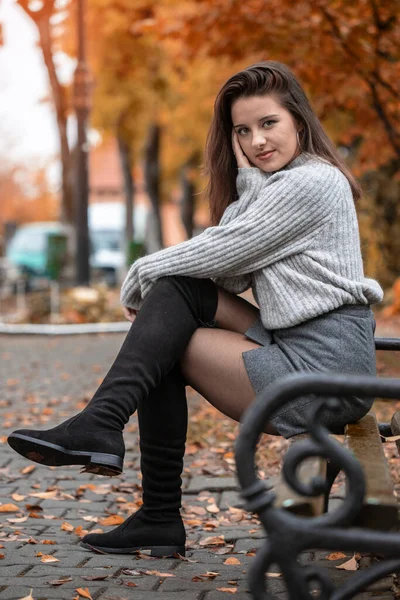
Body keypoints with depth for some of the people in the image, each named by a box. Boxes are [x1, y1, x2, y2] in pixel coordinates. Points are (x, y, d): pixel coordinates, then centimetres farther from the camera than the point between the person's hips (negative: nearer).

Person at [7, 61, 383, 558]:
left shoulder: (311, 182, -10)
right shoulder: (275, 185, 20)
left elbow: (219, 253, -13)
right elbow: (230, 276, 7)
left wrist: (140, 278, 1)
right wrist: (248, 182, -1)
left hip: (323, 371, -9)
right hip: (302, 350, 9)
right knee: (180, 288, -2)